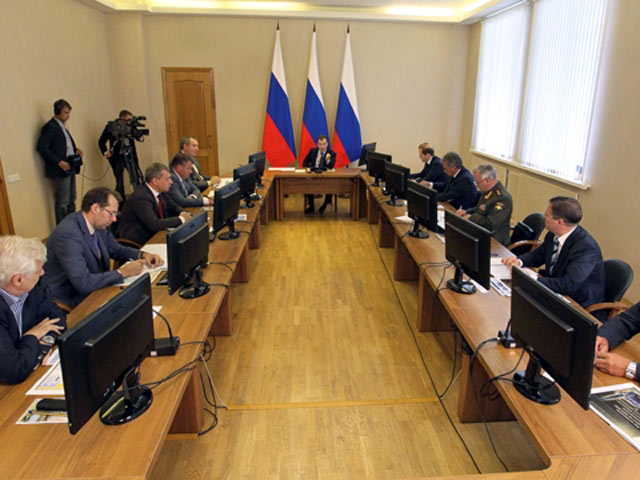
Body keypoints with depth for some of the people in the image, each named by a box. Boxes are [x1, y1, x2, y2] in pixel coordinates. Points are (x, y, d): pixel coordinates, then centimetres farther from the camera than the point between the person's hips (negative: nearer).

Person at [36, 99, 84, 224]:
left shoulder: (62, 126, 15)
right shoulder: (50, 127, -12)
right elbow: (42, 147, -18)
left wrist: (75, 150, 3)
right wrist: (59, 162, -21)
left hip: (70, 168, 9)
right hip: (61, 170, -9)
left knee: (71, 200, 15)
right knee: (62, 202, -4)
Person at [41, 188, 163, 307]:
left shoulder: (99, 226, -1)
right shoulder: (68, 234, -24)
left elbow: (117, 250, 17)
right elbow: (83, 283, -29)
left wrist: (143, 255, -2)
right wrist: (123, 272, -22)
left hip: (93, 290, 8)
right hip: (69, 301, -7)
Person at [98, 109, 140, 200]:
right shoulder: (110, 127, -4)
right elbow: (101, 142, -1)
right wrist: (105, 152, -17)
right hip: (117, 157, -2)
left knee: (135, 180, -6)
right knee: (120, 183, 2)